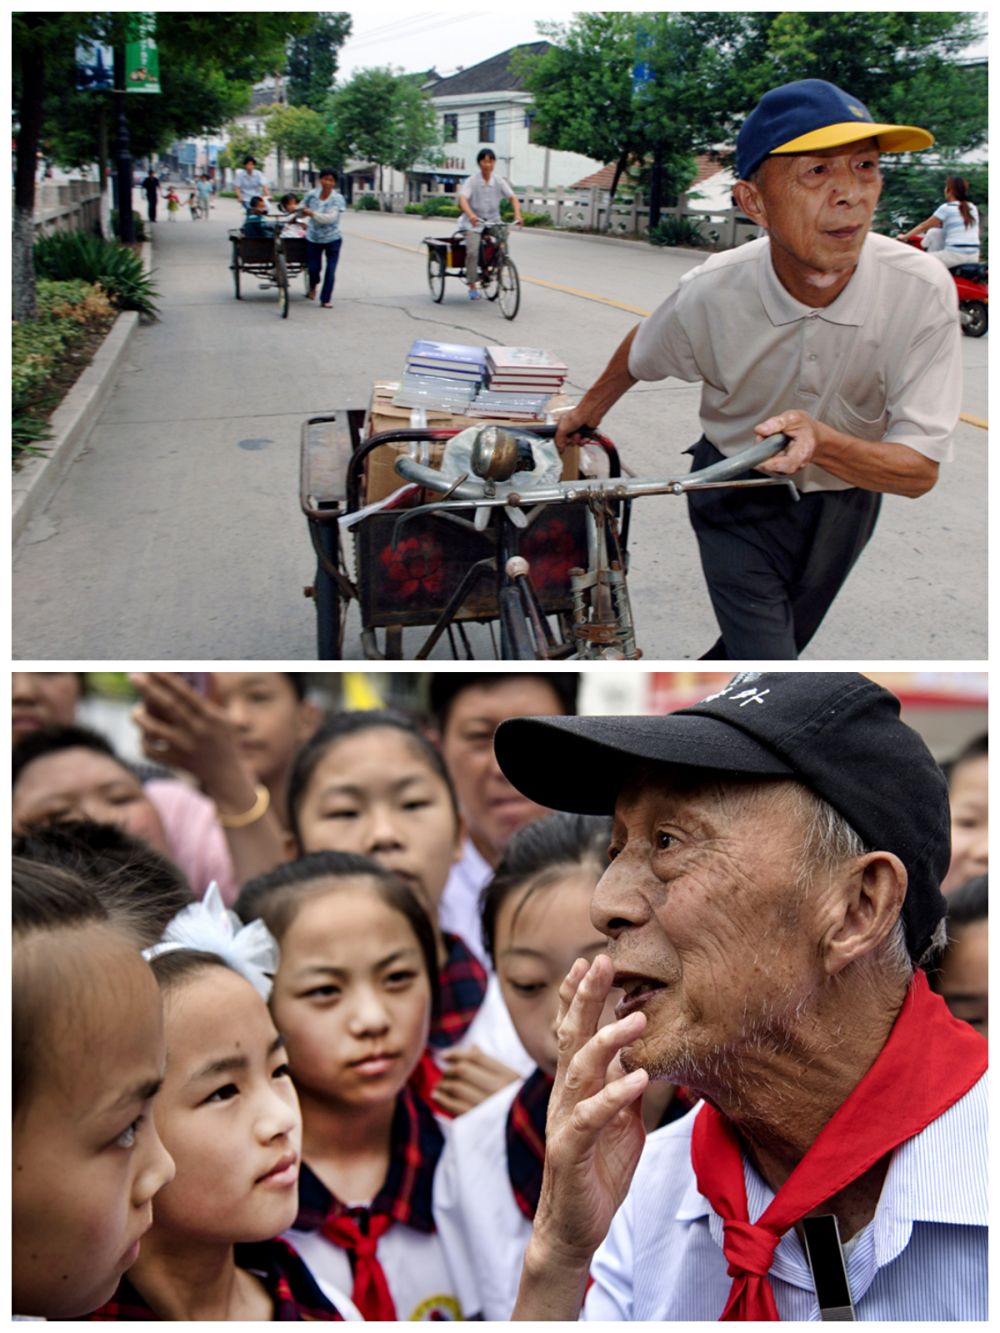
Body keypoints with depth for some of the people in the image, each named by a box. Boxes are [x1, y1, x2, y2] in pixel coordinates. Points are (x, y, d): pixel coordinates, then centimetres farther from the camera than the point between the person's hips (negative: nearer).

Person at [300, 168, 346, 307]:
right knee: (313, 267, 5)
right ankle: (313, 286, 38)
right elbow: (302, 207, 17)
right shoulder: (312, 195, -6)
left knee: (330, 270, -4)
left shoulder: (337, 199, -15)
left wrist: (312, 213, -29)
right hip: (313, 238, 2)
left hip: (332, 239, -2)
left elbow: (330, 217, -27)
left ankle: (325, 299, 8)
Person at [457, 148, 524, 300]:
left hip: (493, 222, 4)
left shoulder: (499, 181, 2)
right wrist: (471, 215, -43)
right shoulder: (471, 181, -8)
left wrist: (517, 214, -25)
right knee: (472, 251, -23)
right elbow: (463, 199, -23)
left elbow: (513, 197, -5)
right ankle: (472, 287, -14)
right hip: (473, 224, -4)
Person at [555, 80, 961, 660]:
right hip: (739, 502, -2)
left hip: (845, 500, 2)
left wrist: (821, 442, -44)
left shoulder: (923, 291, -28)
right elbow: (641, 354, -1)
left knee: (754, 651, 23)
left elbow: (920, 468, -26)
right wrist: (589, 409, 17)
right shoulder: (710, 295, -26)